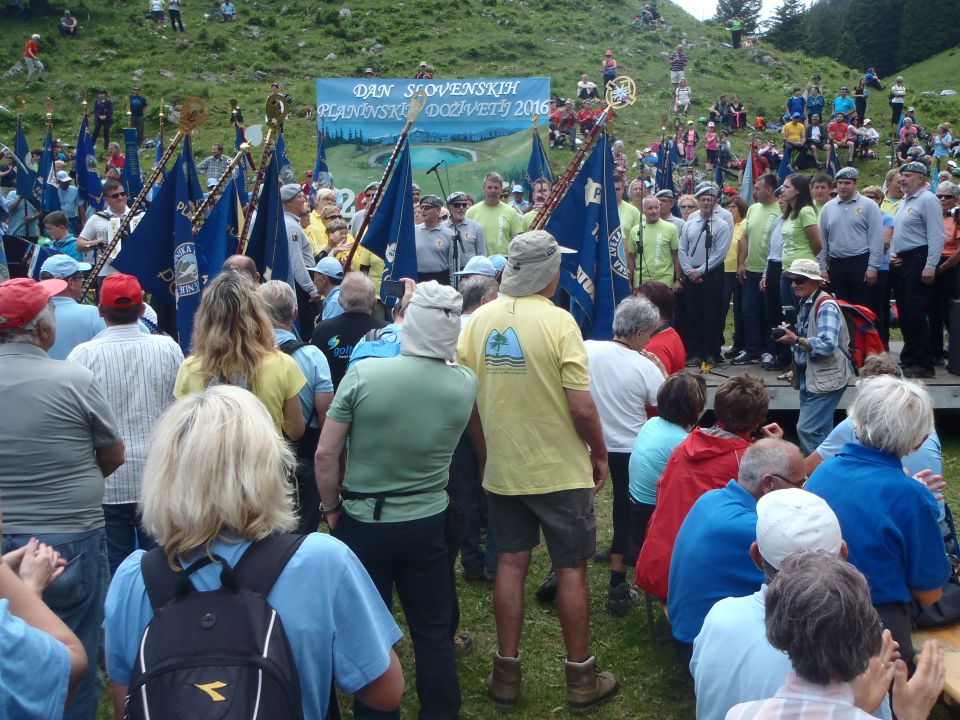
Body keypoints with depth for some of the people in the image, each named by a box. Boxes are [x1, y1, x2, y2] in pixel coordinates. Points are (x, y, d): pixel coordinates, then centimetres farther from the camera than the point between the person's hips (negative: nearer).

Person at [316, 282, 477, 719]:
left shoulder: (363, 374, -18)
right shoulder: (466, 385, -10)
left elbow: (325, 455, -13)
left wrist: (332, 508, 4)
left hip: (363, 523, -1)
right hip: (428, 523, 2)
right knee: (433, 632, 16)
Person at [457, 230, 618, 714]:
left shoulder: (479, 320, -3)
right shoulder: (558, 321, -17)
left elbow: (465, 397, 3)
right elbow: (582, 407, -18)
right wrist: (600, 455, -1)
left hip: (502, 469, 4)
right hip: (561, 470, -4)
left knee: (511, 564, 14)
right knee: (571, 569, 9)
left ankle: (506, 674, 24)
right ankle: (581, 678, 21)